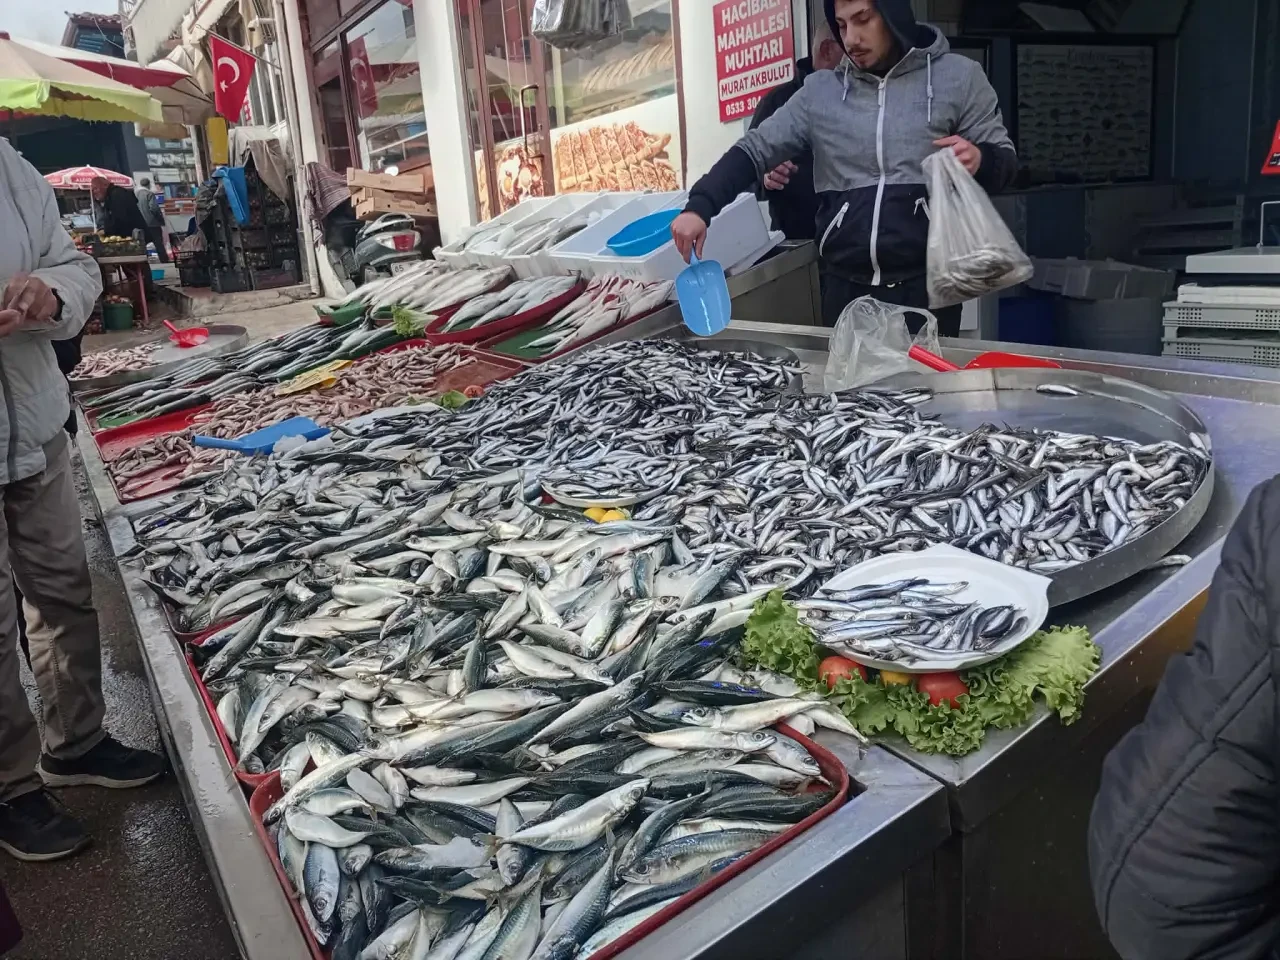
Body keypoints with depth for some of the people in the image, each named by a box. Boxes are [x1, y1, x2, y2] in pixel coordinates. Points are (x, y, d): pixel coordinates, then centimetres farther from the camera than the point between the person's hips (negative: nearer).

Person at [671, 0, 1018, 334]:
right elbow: (755, 149, 5)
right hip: (844, 287, 2)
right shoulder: (820, 91, 8)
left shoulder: (957, 76, 3)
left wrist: (980, 160, -17)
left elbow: (1005, 160, 7)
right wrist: (699, 206, -10)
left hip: (926, 285, -2)